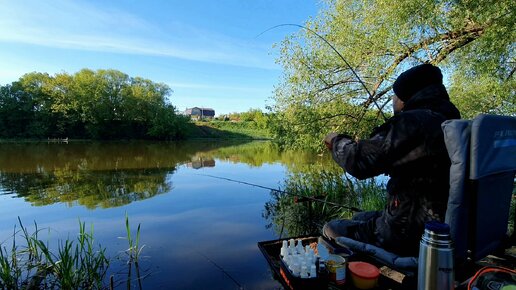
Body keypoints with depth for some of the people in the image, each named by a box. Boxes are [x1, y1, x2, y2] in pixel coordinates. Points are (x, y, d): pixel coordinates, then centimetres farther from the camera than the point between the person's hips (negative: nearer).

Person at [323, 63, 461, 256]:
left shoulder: (412, 122, -21)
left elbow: (359, 162, -22)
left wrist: (337, 141, -3)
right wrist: (363, 145, 17)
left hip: (408, 236, -9)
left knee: (331, 230, 7)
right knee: (360, 218, 26)